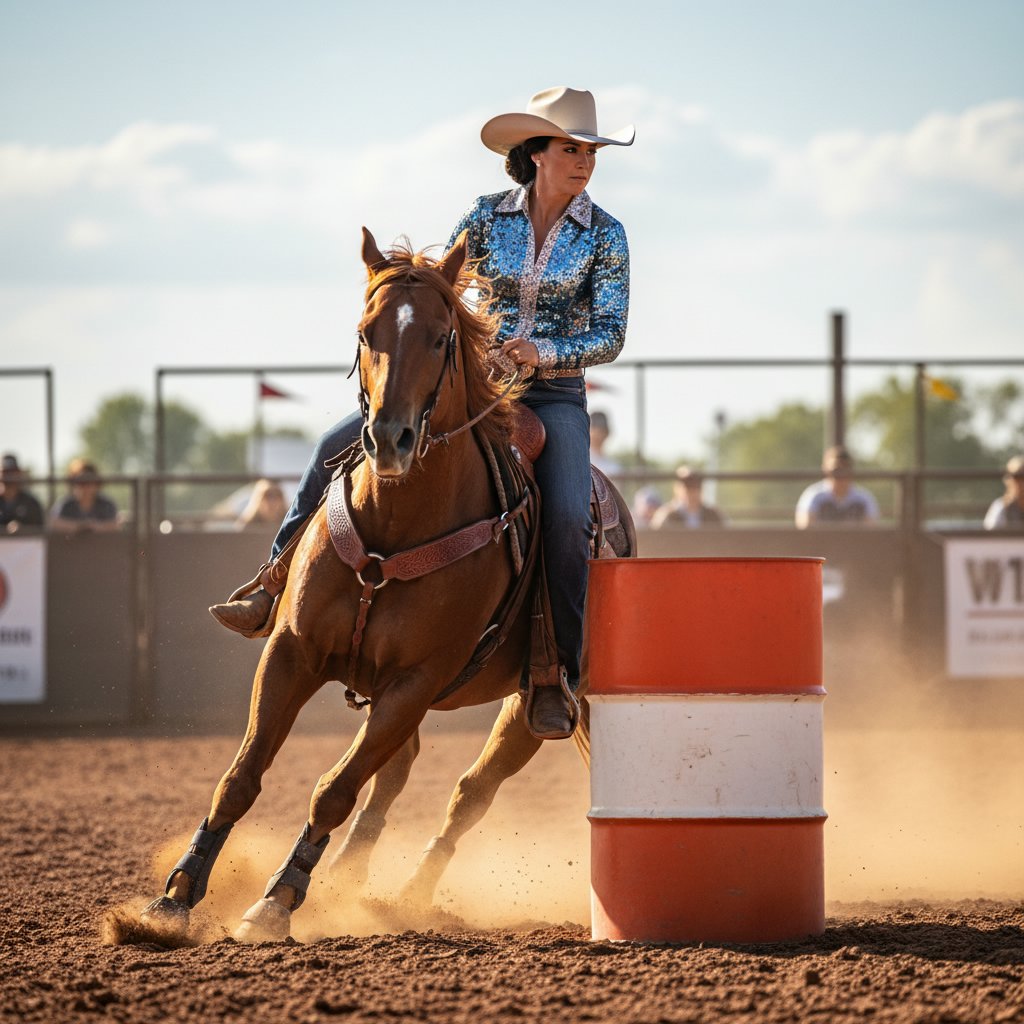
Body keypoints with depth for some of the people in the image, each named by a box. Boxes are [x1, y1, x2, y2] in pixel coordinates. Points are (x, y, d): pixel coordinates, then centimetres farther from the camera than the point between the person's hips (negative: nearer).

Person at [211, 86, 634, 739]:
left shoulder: (604, 234, -3)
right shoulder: (489, 216, 2)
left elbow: (611, 335, -7)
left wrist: (544, 353, -22)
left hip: (555, 394, -3)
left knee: (568, 517, -31)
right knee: (340, 446, -12)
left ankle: (558, 679, -20)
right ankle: (275, 586, -2)